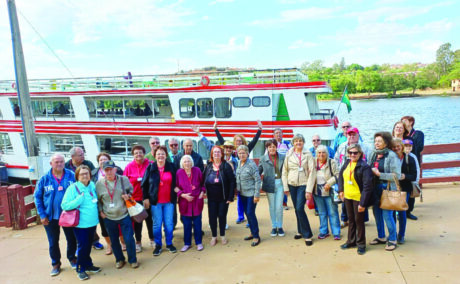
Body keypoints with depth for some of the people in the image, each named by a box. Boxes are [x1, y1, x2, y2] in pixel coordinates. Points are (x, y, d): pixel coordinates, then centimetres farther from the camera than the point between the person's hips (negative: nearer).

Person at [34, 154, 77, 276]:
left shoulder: (71, 176, -8)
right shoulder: (45, 179, -6)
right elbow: (37, 197, 0)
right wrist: (42, 215, -4)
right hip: (51, 217, 0)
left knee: (72, 239, 14)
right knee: (53, 242, 13)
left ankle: (72, 258, 37)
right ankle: (56, 263, 33)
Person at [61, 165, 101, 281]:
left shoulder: (92, 185, 4)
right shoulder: (73, 188, -12)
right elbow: (64, 206, -16)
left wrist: (99, 211, 3)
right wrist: (80, 198, -23)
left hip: (92, 222, 5)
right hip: (80, 223, -5)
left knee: (88, 245, 17)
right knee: (82, 246, 0)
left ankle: (88, 265, 34)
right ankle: (80, 269, 18)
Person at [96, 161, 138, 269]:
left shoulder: (124, 179, -7)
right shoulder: (99, 183, -5)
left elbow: (131, 190, 12)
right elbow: (97, 200, 9)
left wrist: (128, 196, -9)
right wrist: (100, 211, 1)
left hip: (124, 216, -1)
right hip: (109, 218, 1)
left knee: (129, 239, 0)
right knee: (114, 241, 13)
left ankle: (133, 259, 21)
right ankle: (119, 259, 34)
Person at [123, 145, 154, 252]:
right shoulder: (129, 166, 1)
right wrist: (136, 180, -13)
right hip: (135, 198, 1)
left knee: (150, 219, 10)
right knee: (137, 220, 8)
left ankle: (152, 239, 29)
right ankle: (138, 242, 22)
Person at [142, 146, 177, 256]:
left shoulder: (171, 167, 2)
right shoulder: (150, 168, -1)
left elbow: (175, 183, 10)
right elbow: (144, 184, 3)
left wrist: (175, 196, 7)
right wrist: (146, 198, -1)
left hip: (169, 201, 1)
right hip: (155, 201, -1)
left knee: (169, 224, 5)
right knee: (157, 224, 5)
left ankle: (169, 244, 22)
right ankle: (158, 245, 20)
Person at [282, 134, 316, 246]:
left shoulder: (308, 155, -3)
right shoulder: (289, 155, 6)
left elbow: (312, 172, -7)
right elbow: (284, 172, 8)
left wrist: (309, 190, -12)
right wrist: (285, 187, 3)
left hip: (303, 184, -3)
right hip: (292, 185, 4)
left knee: (300, 208, -13)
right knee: (297, 209, 10)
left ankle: (307, 235, -1)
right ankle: (300, 231, 26)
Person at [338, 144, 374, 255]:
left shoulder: (364, 167, -18)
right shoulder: (347, 163, 2)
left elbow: (367, 186, -20)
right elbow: (341, 175, 20)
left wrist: (363, 203, -21)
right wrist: (341, 190, 12)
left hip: (358, 198, -6)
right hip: (347, 197, 6)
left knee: (359, 221, 6)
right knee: (351, 220, 19)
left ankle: (361, 244, 22)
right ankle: (351, 241, 33)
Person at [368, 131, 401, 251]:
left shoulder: (392, 156, -12)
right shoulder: (373, 154, 6)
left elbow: (397, 175, -17)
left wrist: (379, 174, -19)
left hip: (387, 189, -6)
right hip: (375, 188, 6)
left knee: (387, 215, -4)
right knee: (377, 213, 15)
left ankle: (392, 240, 15)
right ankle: (381, 237, 31)